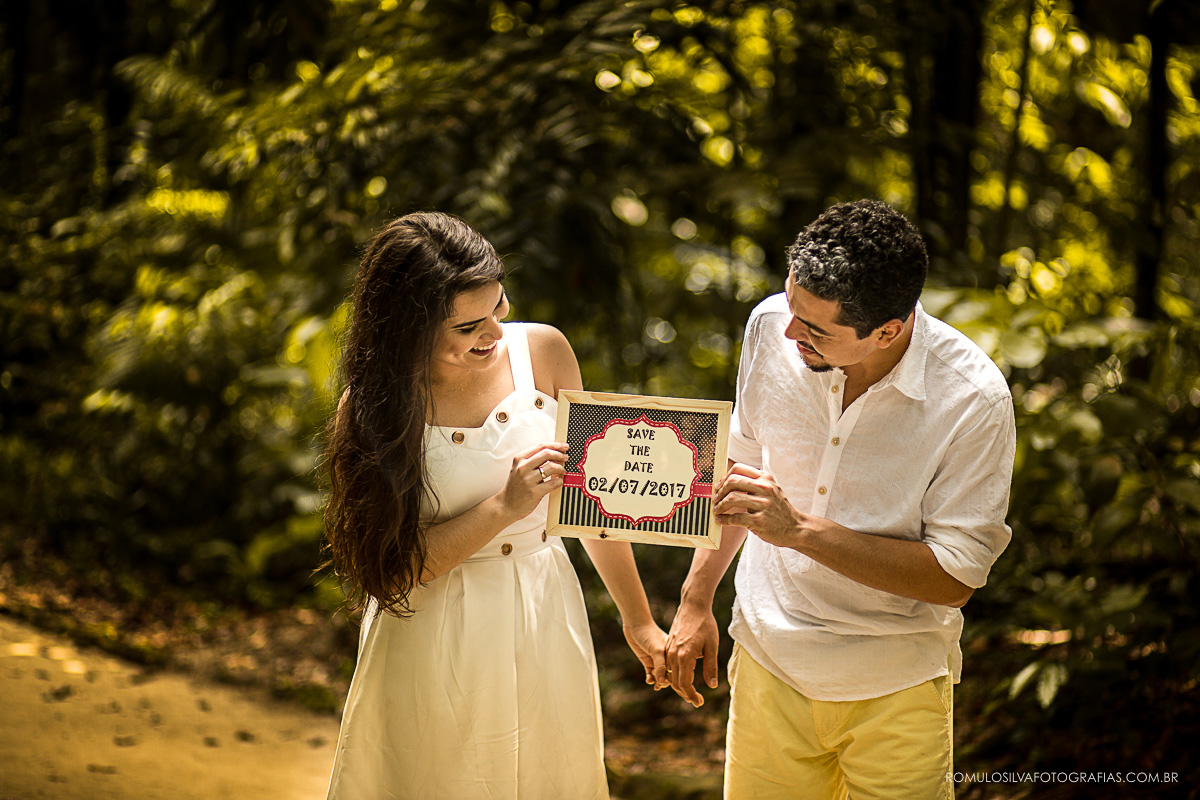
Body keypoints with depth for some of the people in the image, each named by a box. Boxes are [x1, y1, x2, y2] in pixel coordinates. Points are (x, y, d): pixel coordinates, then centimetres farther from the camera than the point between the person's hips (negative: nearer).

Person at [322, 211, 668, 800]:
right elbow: (387, 568, -17)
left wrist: (637, 618, 10)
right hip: (434, 643, -3)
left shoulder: (542, 351, -7)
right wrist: (504, 507, -25)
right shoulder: (372, 409, -14)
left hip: (546, 622, 3)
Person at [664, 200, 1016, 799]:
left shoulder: (974, 401, -22)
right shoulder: (771, 328, -11)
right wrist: (695, 600, 10)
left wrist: (800, 528, -27)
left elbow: (953, 579, -19)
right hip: (768, 669, 3)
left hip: (896, 695, -3)